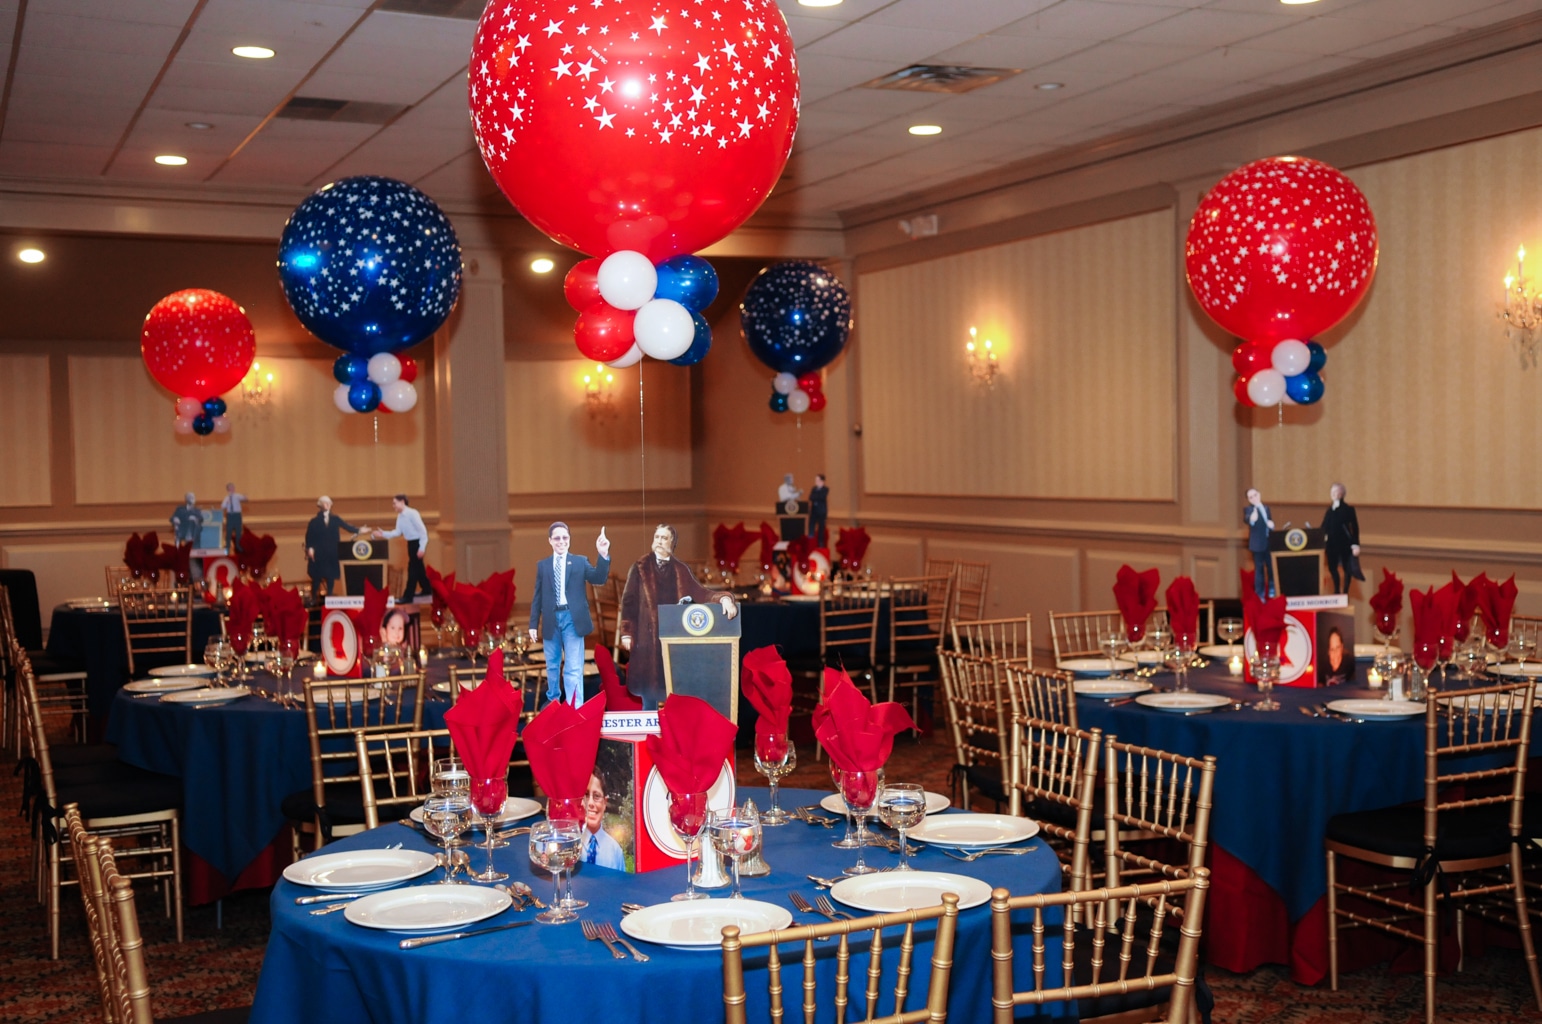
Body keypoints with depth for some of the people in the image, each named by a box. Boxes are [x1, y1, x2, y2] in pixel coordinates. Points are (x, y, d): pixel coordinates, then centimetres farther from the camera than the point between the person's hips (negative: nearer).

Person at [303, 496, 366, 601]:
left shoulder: (335, 519, 9)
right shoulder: (314, 521, 1)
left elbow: (347, 526, 0)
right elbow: (309, 536, -3)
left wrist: (358, 530, -14)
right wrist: (309, 548, -15)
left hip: (332, 554, 3)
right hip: (318, 554, -3)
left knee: (331, 576, 3)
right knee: (317, 577, -1)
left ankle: (329, 598, 11)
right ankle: (314, 599, 8)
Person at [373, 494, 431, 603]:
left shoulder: (412, 513, -19)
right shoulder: (400, 516, 7)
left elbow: (422, 530, -20)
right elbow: (398, 532, 8)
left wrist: (422, 548, -22)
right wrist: (383, 534, -3)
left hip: (418, 542, -9)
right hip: (411, 543, 9)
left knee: (412, 568, -5)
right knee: (418, 567, 19)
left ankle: (408, 596, -1)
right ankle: (427, 589, 34)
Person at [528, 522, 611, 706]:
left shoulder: (580, 561, 6)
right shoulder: (542, 565, 11)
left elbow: (598, 579, -9)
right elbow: (538, 596, 10)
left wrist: (603, 555, -23)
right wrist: (534, 623, 6)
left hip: (572, 618, -2)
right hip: (551, 619, 3)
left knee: (573, 667, -7)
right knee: (552, 665, 15)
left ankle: (574, 709, -9)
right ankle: (553, 702, 32)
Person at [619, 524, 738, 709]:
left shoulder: (681, 569, 10)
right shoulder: (640, 567, 4)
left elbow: (699, 593, 1)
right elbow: (628, 601, 3)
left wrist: (723, 598, -18)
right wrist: (626, 632, -3)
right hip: (648, 636, -2)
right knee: (648, 685, 1)